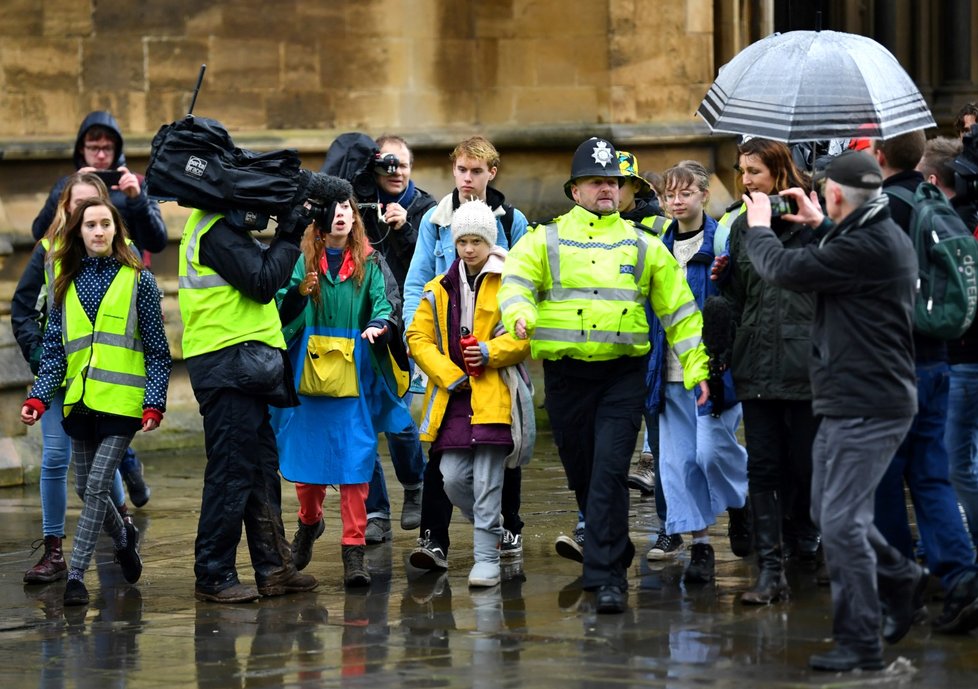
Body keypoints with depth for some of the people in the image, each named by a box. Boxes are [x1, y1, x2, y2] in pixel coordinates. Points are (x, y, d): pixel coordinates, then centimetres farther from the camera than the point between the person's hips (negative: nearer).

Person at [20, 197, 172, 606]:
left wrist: (155, 403, -9)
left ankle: (76, 574, -7)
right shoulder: (66, 284, 9)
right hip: (80, 402, 4)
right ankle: (124, 537, 41)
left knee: (97, 486, -10)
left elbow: (157, 350, 0)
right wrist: (38, 398, -3)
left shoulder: (138, 281, 0)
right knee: (85, 490, 12)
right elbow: (54, 349, 9)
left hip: (122, 402, -4)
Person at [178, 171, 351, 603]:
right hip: (228, 363, -11)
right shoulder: (217, 231, -13)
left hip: (244, 367, 11)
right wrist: (291, 236, -9)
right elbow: (262, 283, -17)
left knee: (261, 467, 13)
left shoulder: (222, 224, 18)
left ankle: (273, 570, 18)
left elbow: (263, 273, 18)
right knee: (231, 470, -7)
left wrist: (287, 233, 7)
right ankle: (213, 578, -3)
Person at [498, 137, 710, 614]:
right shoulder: (547, 240, 8)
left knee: (609, 472, -13)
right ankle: (615, 553, 30)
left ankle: (606, 576, -13)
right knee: (582, 474, 9)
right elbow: (516, 281, -6)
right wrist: (520, 315, -28)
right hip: (566, 373, 1)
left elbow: (678, 308, 12)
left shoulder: (643, 245, 10)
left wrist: (696, 367, 6)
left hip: (623, 374, -1)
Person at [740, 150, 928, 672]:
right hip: (847, 403, 11)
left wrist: (758, 226, -1)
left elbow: (784, 270, -19)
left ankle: (860, 644, -4)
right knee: (829, 511, 19)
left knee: (841, 521, -9)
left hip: (868, 407, -11)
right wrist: (820, 226, 33)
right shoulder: (883, 237, 12)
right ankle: (901, 579, 32)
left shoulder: (868, 247, -22)